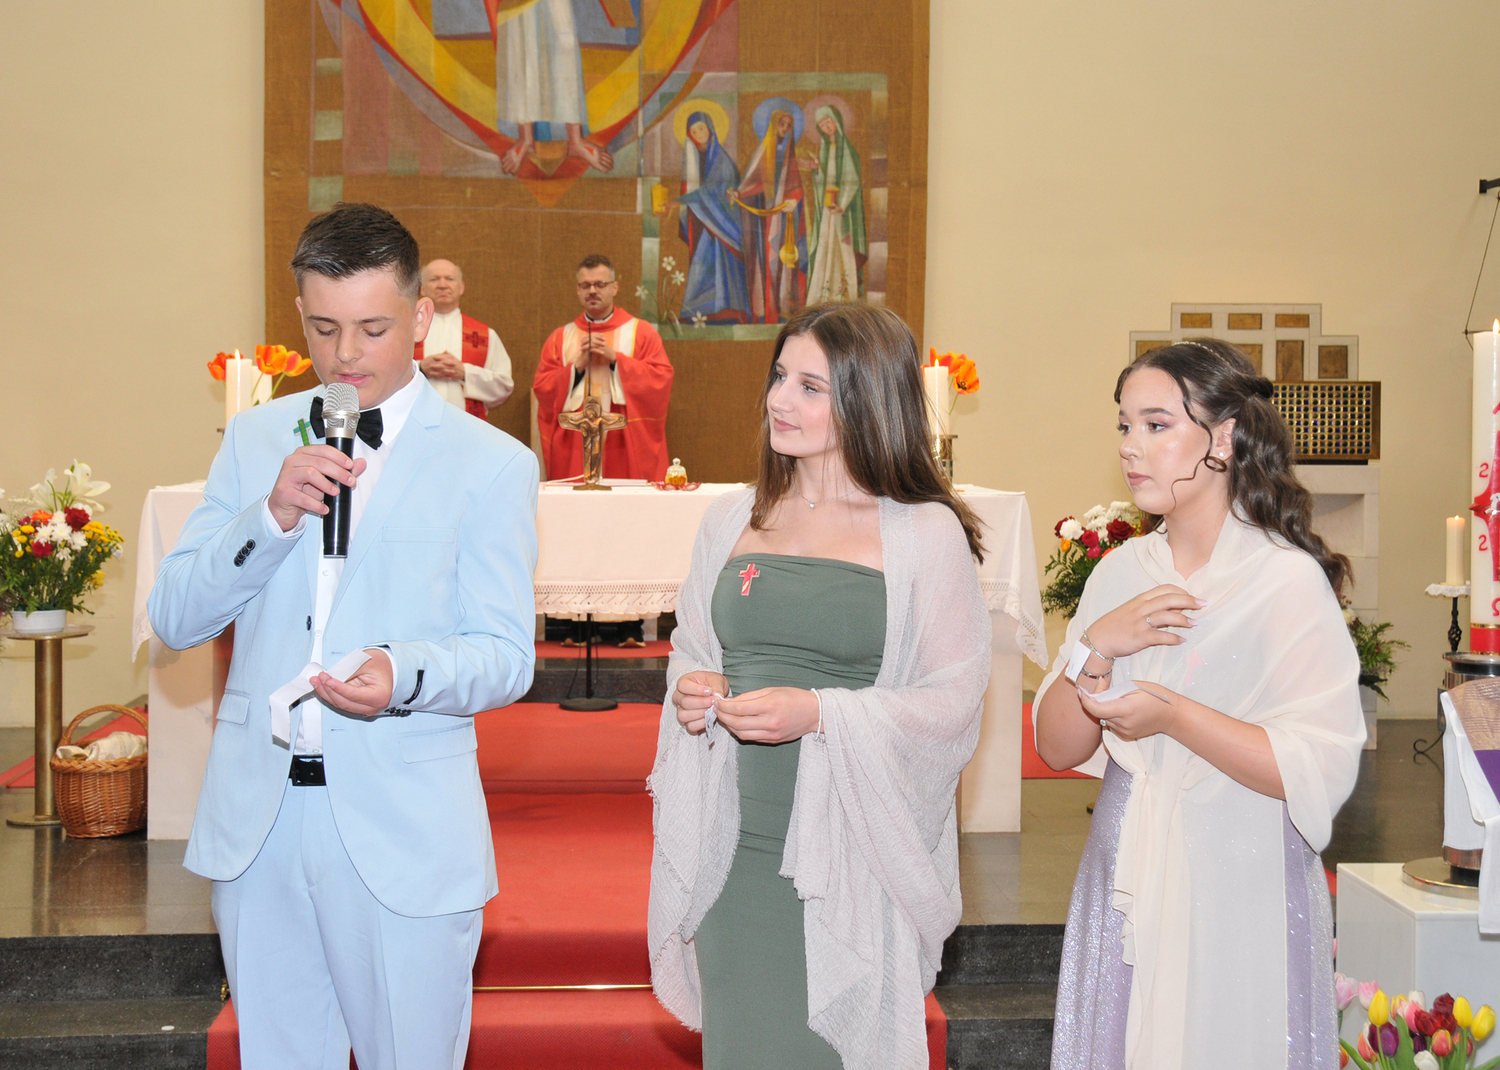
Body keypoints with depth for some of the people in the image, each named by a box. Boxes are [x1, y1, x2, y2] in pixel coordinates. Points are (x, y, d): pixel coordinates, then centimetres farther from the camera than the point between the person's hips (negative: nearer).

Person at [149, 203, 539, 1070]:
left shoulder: (492, 463, -2)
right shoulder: (255, 438, 9)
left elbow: (506, 655, -4)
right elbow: (175, 621, 3)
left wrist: (407, 672, -25)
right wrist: (271, 515, -13)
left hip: (404, 827, -3)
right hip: (257, 813, 3)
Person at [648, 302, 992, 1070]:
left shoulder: (925, 533, -5)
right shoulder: (732, 520, 10)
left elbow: (954, 699, -8)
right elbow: (691, 651, 20)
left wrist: (819, 712, -20)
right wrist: (689, 690, -3)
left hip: (854, 858, -4)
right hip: (736, 850, 4)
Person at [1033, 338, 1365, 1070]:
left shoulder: (1288, 581, -11)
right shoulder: (1120, 573, 6)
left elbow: (1321, 773, -20)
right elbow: (1057, 748, 4)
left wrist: (1175, 717, -21)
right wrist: (1094, 649, -12)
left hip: (1238, 896, -5)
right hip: (1124, 885, 5)